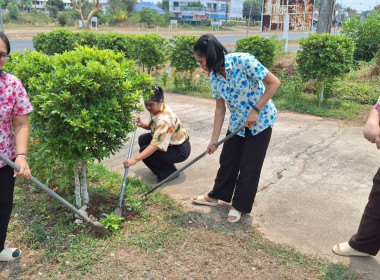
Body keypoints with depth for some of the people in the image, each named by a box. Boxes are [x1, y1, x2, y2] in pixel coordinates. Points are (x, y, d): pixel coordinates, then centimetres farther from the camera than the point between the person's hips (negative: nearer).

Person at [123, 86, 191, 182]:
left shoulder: (165, 119, -33)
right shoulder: (156, 110, -6)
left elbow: (156, 145, -38)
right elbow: (153, 126, 12)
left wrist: (135, 159, -42)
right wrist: (142, 124, -9)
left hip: (180, 150, -9)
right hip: (170, 143, 9)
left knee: (144, 151, -19)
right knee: (143, 139, 5)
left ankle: (170, 172, 0)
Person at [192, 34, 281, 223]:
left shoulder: (244, 61, -26)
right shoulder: (214, 76, -7)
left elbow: (274, 83, -22)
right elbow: (220, 108, 0)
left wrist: (255, 110, -25)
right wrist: (214, 139, -2)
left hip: (260, 120, -6)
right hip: (237, 123, 6)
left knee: (249, 165, 3)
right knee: (227, 159, 14)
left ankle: (240, 206, 21)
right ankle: (215, 196, 33)